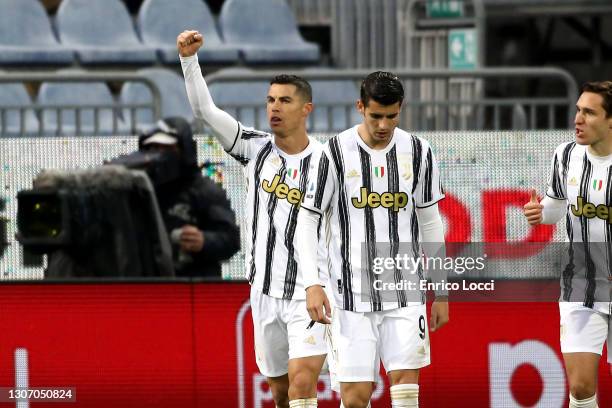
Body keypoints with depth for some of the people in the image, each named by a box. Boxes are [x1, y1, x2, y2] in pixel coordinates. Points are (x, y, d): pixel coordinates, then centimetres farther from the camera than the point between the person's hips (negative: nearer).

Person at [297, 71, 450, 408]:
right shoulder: (336, 153, -5)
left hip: (405, 294, 2)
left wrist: (442, 291, 12)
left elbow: (431, 222, 13)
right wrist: (312, 284, -12)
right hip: (352, 294, -2)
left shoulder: (418, 152, 4)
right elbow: (306, 222, -1)